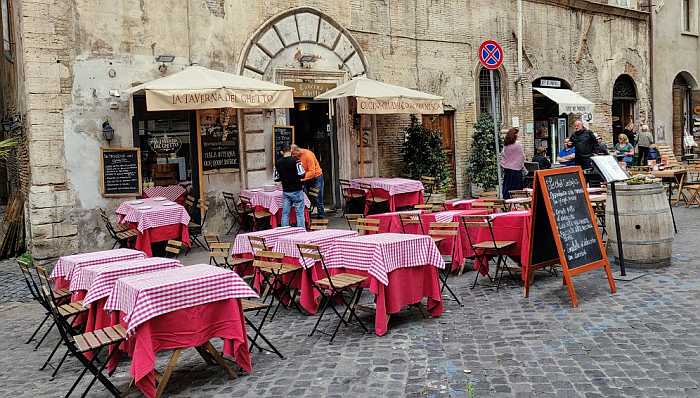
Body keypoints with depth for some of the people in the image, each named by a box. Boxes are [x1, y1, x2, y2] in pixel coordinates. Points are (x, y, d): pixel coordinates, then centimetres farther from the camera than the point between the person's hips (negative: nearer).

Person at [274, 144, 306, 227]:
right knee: (300, 213, 3)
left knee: (285, 213, 8)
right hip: (297, 190, -4)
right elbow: (301, 174, -17)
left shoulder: (278, 163, 1)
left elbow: (276, 178, 6)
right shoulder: (295, 160, -12)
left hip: (285, 191, 4)